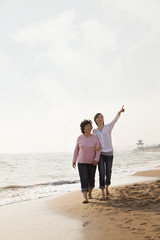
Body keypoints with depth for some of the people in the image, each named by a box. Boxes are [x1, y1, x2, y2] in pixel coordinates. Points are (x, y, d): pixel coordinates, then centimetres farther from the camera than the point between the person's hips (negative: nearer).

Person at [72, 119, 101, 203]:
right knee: (84, 180, -13)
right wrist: (74, 161, 2)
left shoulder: (95, 137, -8)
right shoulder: (80, 138, -5)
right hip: (81, 162, -1)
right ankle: (85, 198, -17)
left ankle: (90, 193, 39)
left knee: (91, 179, 12)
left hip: (92, 162, 1)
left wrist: (96, 159, -21)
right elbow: (76, 149, 4)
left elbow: (98, 150, -8)